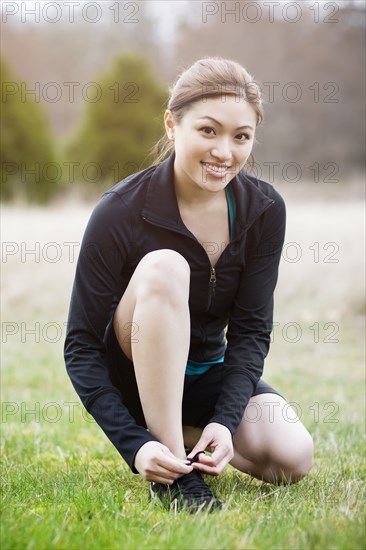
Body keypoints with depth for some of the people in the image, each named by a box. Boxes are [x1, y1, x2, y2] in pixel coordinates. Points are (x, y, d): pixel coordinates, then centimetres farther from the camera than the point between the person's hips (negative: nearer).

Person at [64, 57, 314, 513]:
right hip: (132, 377, -4)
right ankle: (172, 471, -29)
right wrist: (134, 445, -33)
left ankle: (185, 435, 9)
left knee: (292, 459, -23)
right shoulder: (120, 213, -22)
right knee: (163, 267, -33)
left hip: (208, 375, 4)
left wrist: (224, 421, -27)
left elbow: (251, 330, -11)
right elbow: (81, 346, -21)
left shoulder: (264, 210, -11)